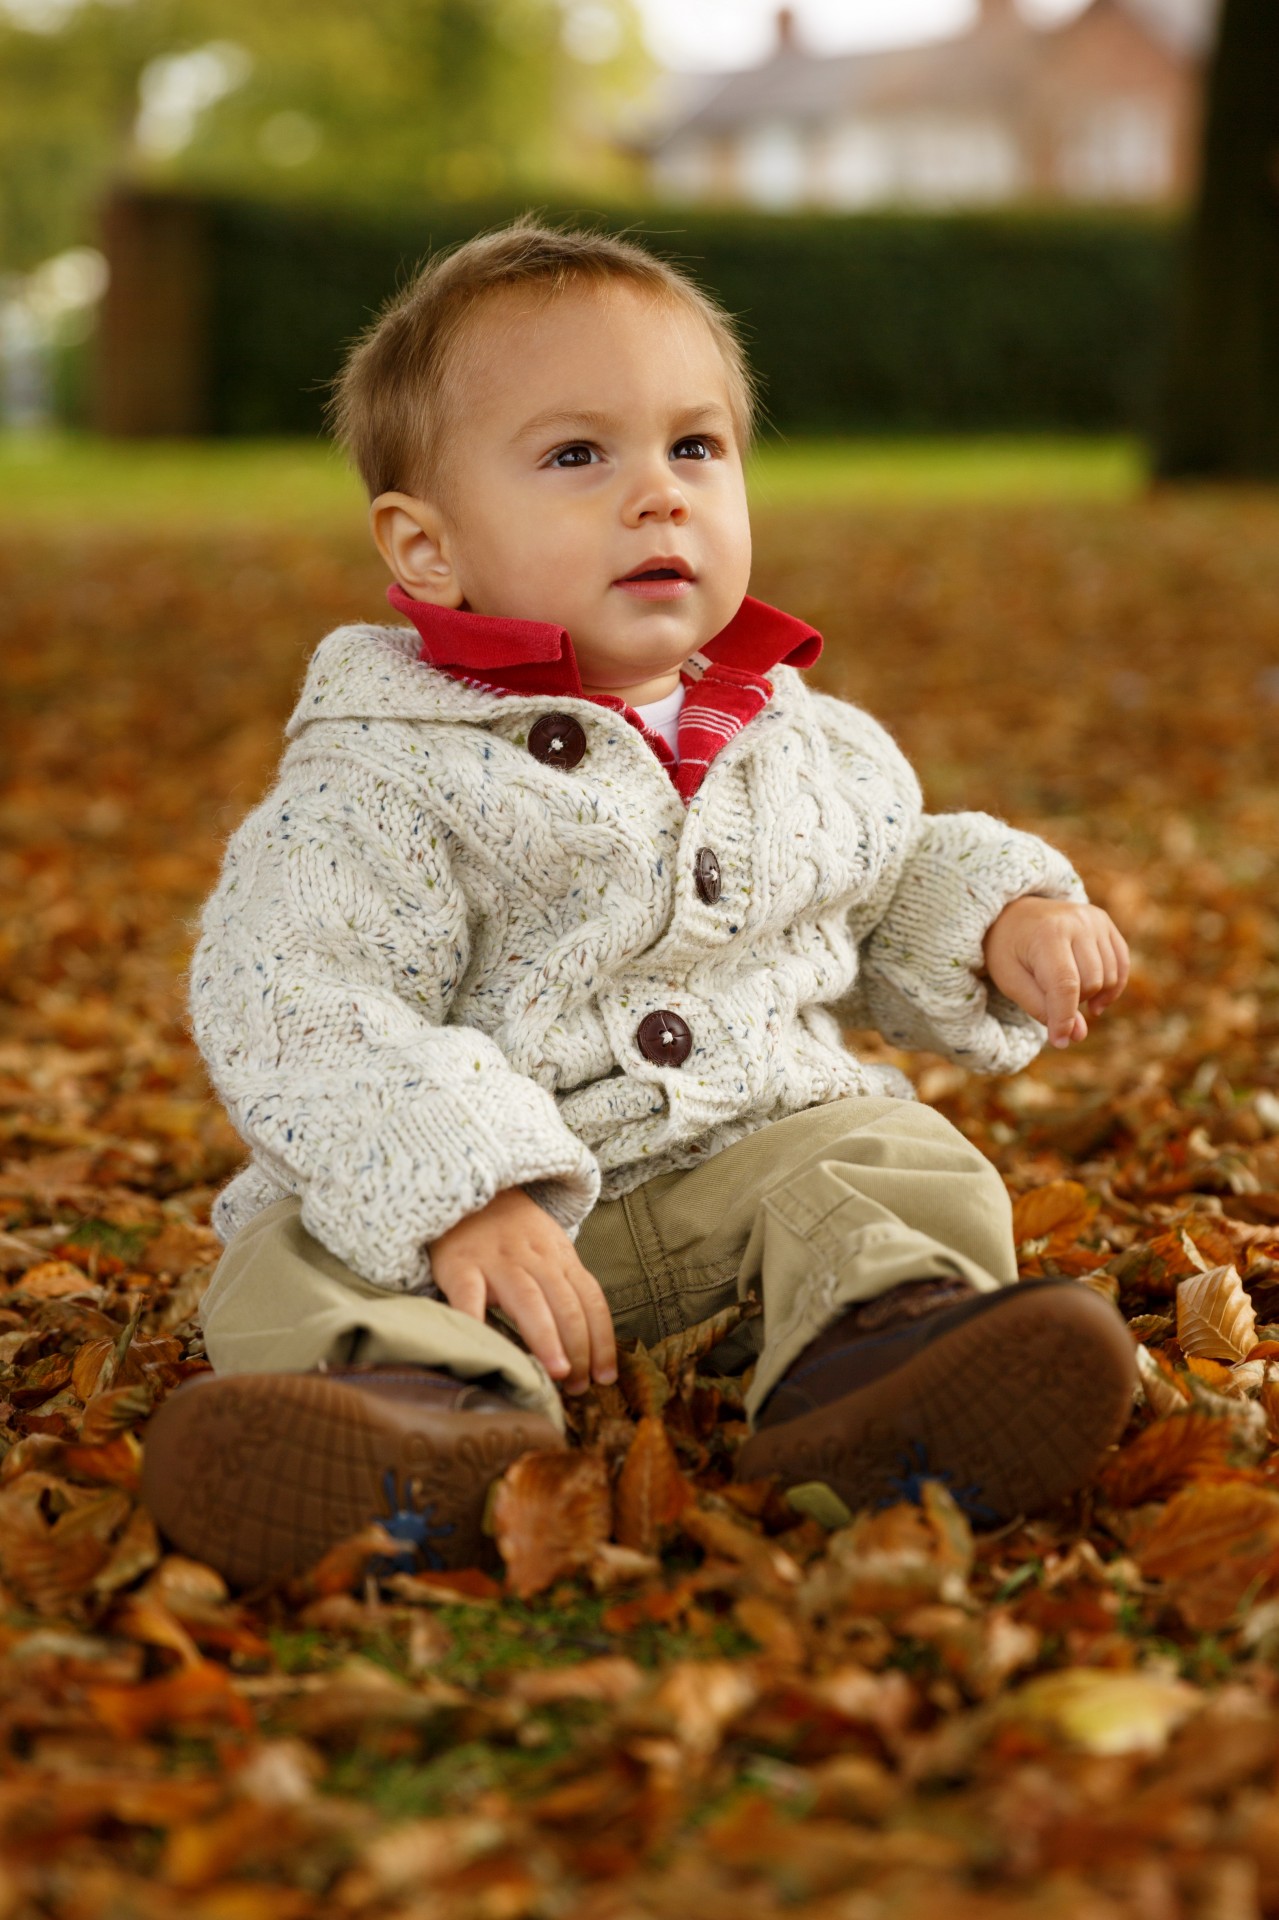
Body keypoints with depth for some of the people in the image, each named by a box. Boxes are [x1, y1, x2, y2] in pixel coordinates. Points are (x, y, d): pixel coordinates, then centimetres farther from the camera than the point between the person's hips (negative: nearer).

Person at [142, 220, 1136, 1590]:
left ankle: (865, 1374, -50)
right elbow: (298, 1019, -21)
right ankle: (438, 1415, -58)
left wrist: (1000, 918, 8)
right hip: (475, 1206, -3)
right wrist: (464, 1199, -34)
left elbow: (889, 890, 30)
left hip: (767, 1137, 4)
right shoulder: (380, 782, -10)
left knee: (900, 1168, -21)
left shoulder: (815, 751, 9)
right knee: (303, 1258, -28)